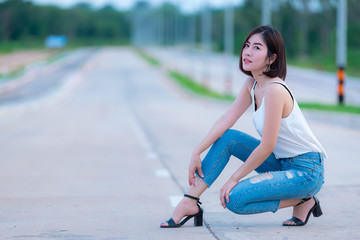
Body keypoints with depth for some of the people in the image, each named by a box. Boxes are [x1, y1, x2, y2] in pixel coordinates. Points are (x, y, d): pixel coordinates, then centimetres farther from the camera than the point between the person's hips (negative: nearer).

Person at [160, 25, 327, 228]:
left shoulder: (275, 90, -24)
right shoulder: (252, 84, 3)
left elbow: (267, 147, -22)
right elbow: (226, 120, 1)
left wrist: (234, 179, -14)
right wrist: (197, 154, -9)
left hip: (306, 171, -9)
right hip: (282, 162, 9)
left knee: (235, 199, -21)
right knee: (227, 137, -3)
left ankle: (302, 202, -4)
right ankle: (189, 203, -2)